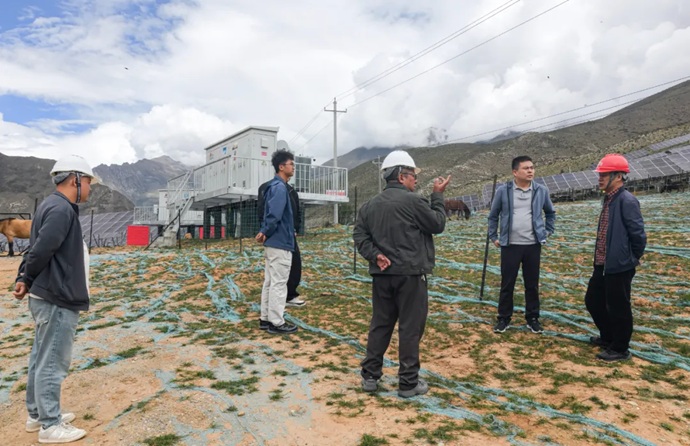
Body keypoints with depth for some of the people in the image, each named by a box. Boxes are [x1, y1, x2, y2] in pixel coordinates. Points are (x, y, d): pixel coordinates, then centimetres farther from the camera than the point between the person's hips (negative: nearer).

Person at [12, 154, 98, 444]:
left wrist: (25, 279, 3)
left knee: (41, 359, 18)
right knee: (52, 363, 0)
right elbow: (41, 250, -26)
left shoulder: (54, 206, 14)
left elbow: (37, 248, 13)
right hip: (57, 300, -10)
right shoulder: (61, 209, -20)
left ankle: (37, 415, 32)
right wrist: (27, 281, -9)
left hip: (48, 298, 10)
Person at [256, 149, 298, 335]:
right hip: (280, 243, -10)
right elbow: (274, 215, -25)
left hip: (273, 243, 10)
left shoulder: (274, 186, 15)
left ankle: (266, 318, 23)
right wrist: (265, 233, -12)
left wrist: (264, 232, 9)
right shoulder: (280, 187, -16)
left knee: (270, 282, 14)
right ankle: (276, 323, 6)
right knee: (279, 284, -2)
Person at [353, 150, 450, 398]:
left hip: (381, 275, 6)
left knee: (380, 325, 14)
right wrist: (437, 195, 8)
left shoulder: (371, 204, 10)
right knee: (410, 328, 3)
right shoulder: (412, 200, -10)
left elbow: (360, 235, 4)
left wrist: (375, 255, -5)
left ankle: (370, 376, 21)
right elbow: (438, 224, -1)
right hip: (410, 275, -6)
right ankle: (408, 383, 12)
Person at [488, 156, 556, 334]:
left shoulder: (541, 191, 2)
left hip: (533, 245, 2)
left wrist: (548, 232, 11)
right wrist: (493, 237, 7)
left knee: (532, 284, 11)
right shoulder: (503, 191, -4)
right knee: (507, 284, 6)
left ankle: (532, 318, 25)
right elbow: (493, 216, 7)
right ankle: (504, 318, 19)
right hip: (510, 245, -2)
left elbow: (550, 213, 19)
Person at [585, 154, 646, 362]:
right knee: (593, 301, 20)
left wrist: (632, 259, -6)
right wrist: (599, 259, 15)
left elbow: (639, 235, -19)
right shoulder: (608, 199, 10)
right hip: (602, 265, 10)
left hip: (619, 267, -10)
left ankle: (620, 349, 22)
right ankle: (607, 337, 40)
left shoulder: (627, 201, -18)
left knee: (618, 309, 5)